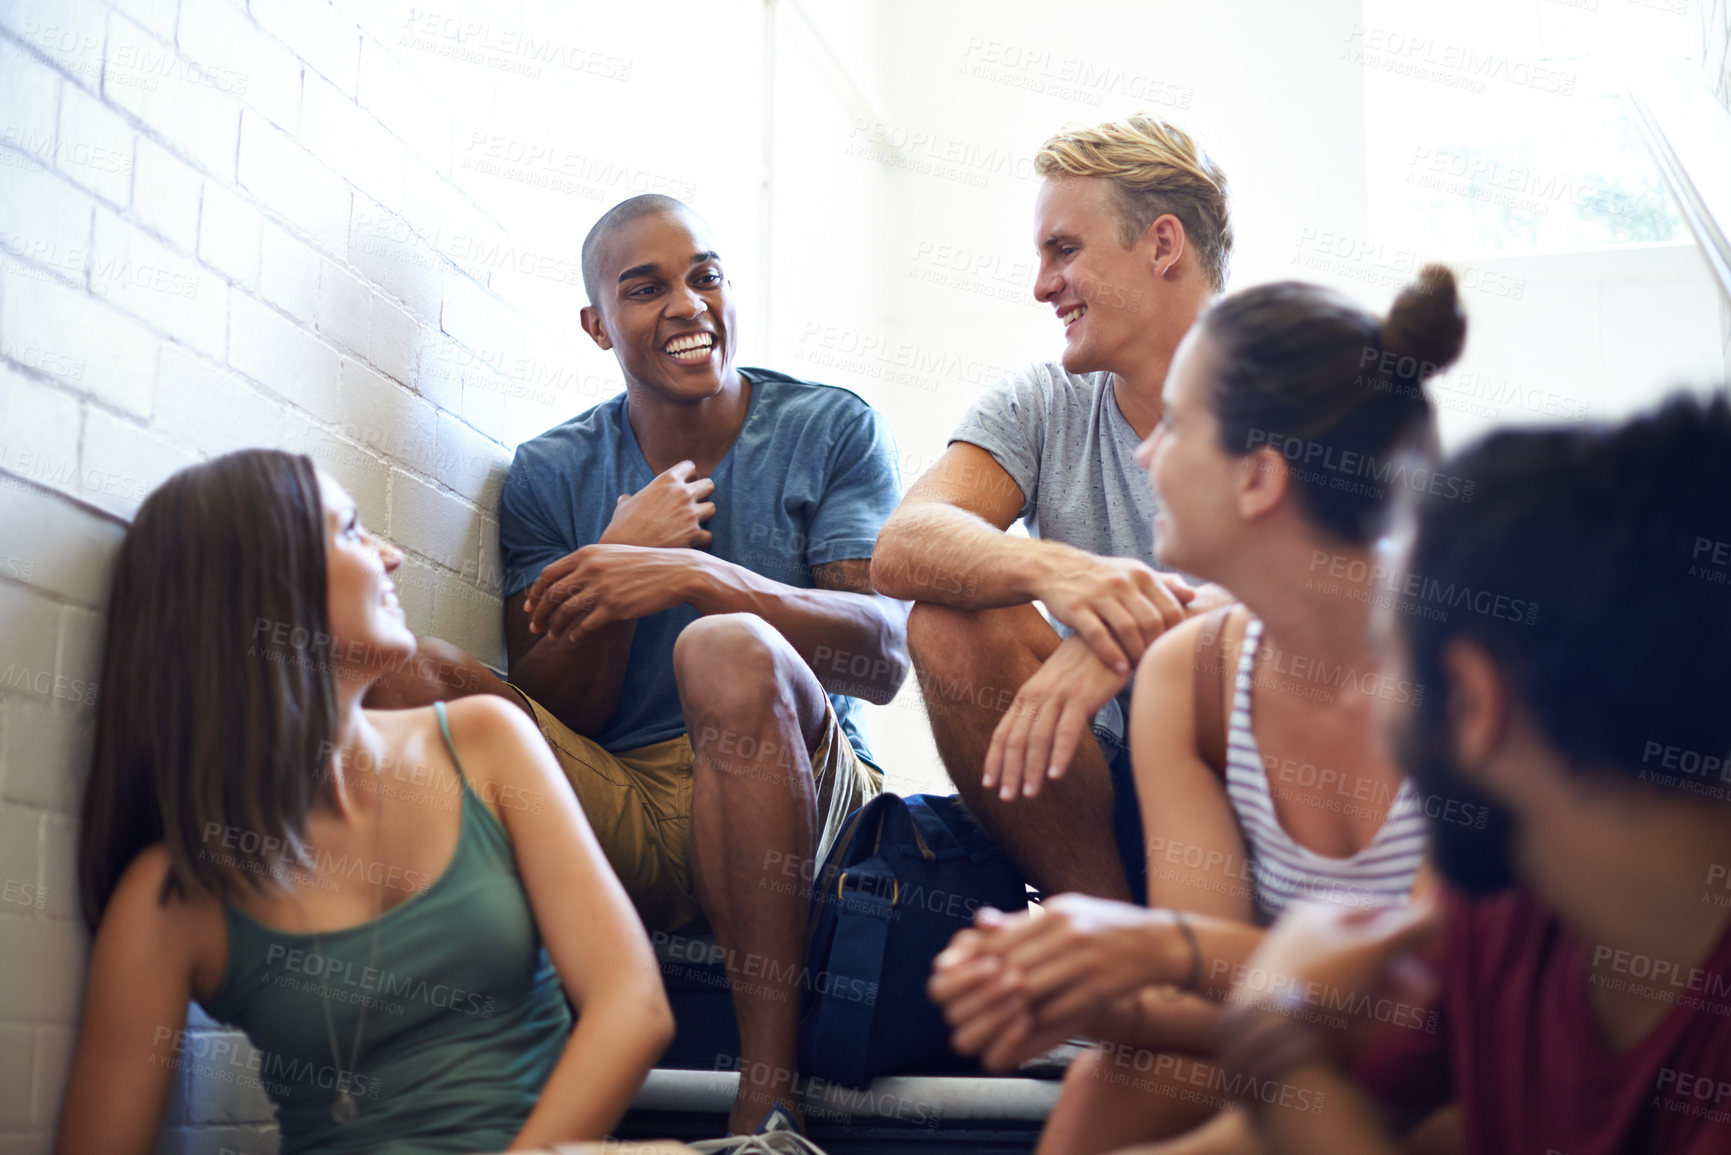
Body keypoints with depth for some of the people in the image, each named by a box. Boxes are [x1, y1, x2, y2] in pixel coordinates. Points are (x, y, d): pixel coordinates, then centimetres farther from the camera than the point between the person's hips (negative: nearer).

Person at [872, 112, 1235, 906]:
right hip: (1110, 801, 3)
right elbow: (899, 551, -13)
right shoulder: (1041, 408, 6)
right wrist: (1053, 569, -35)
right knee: (951, 621, -20)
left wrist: (1125, 638, -38)